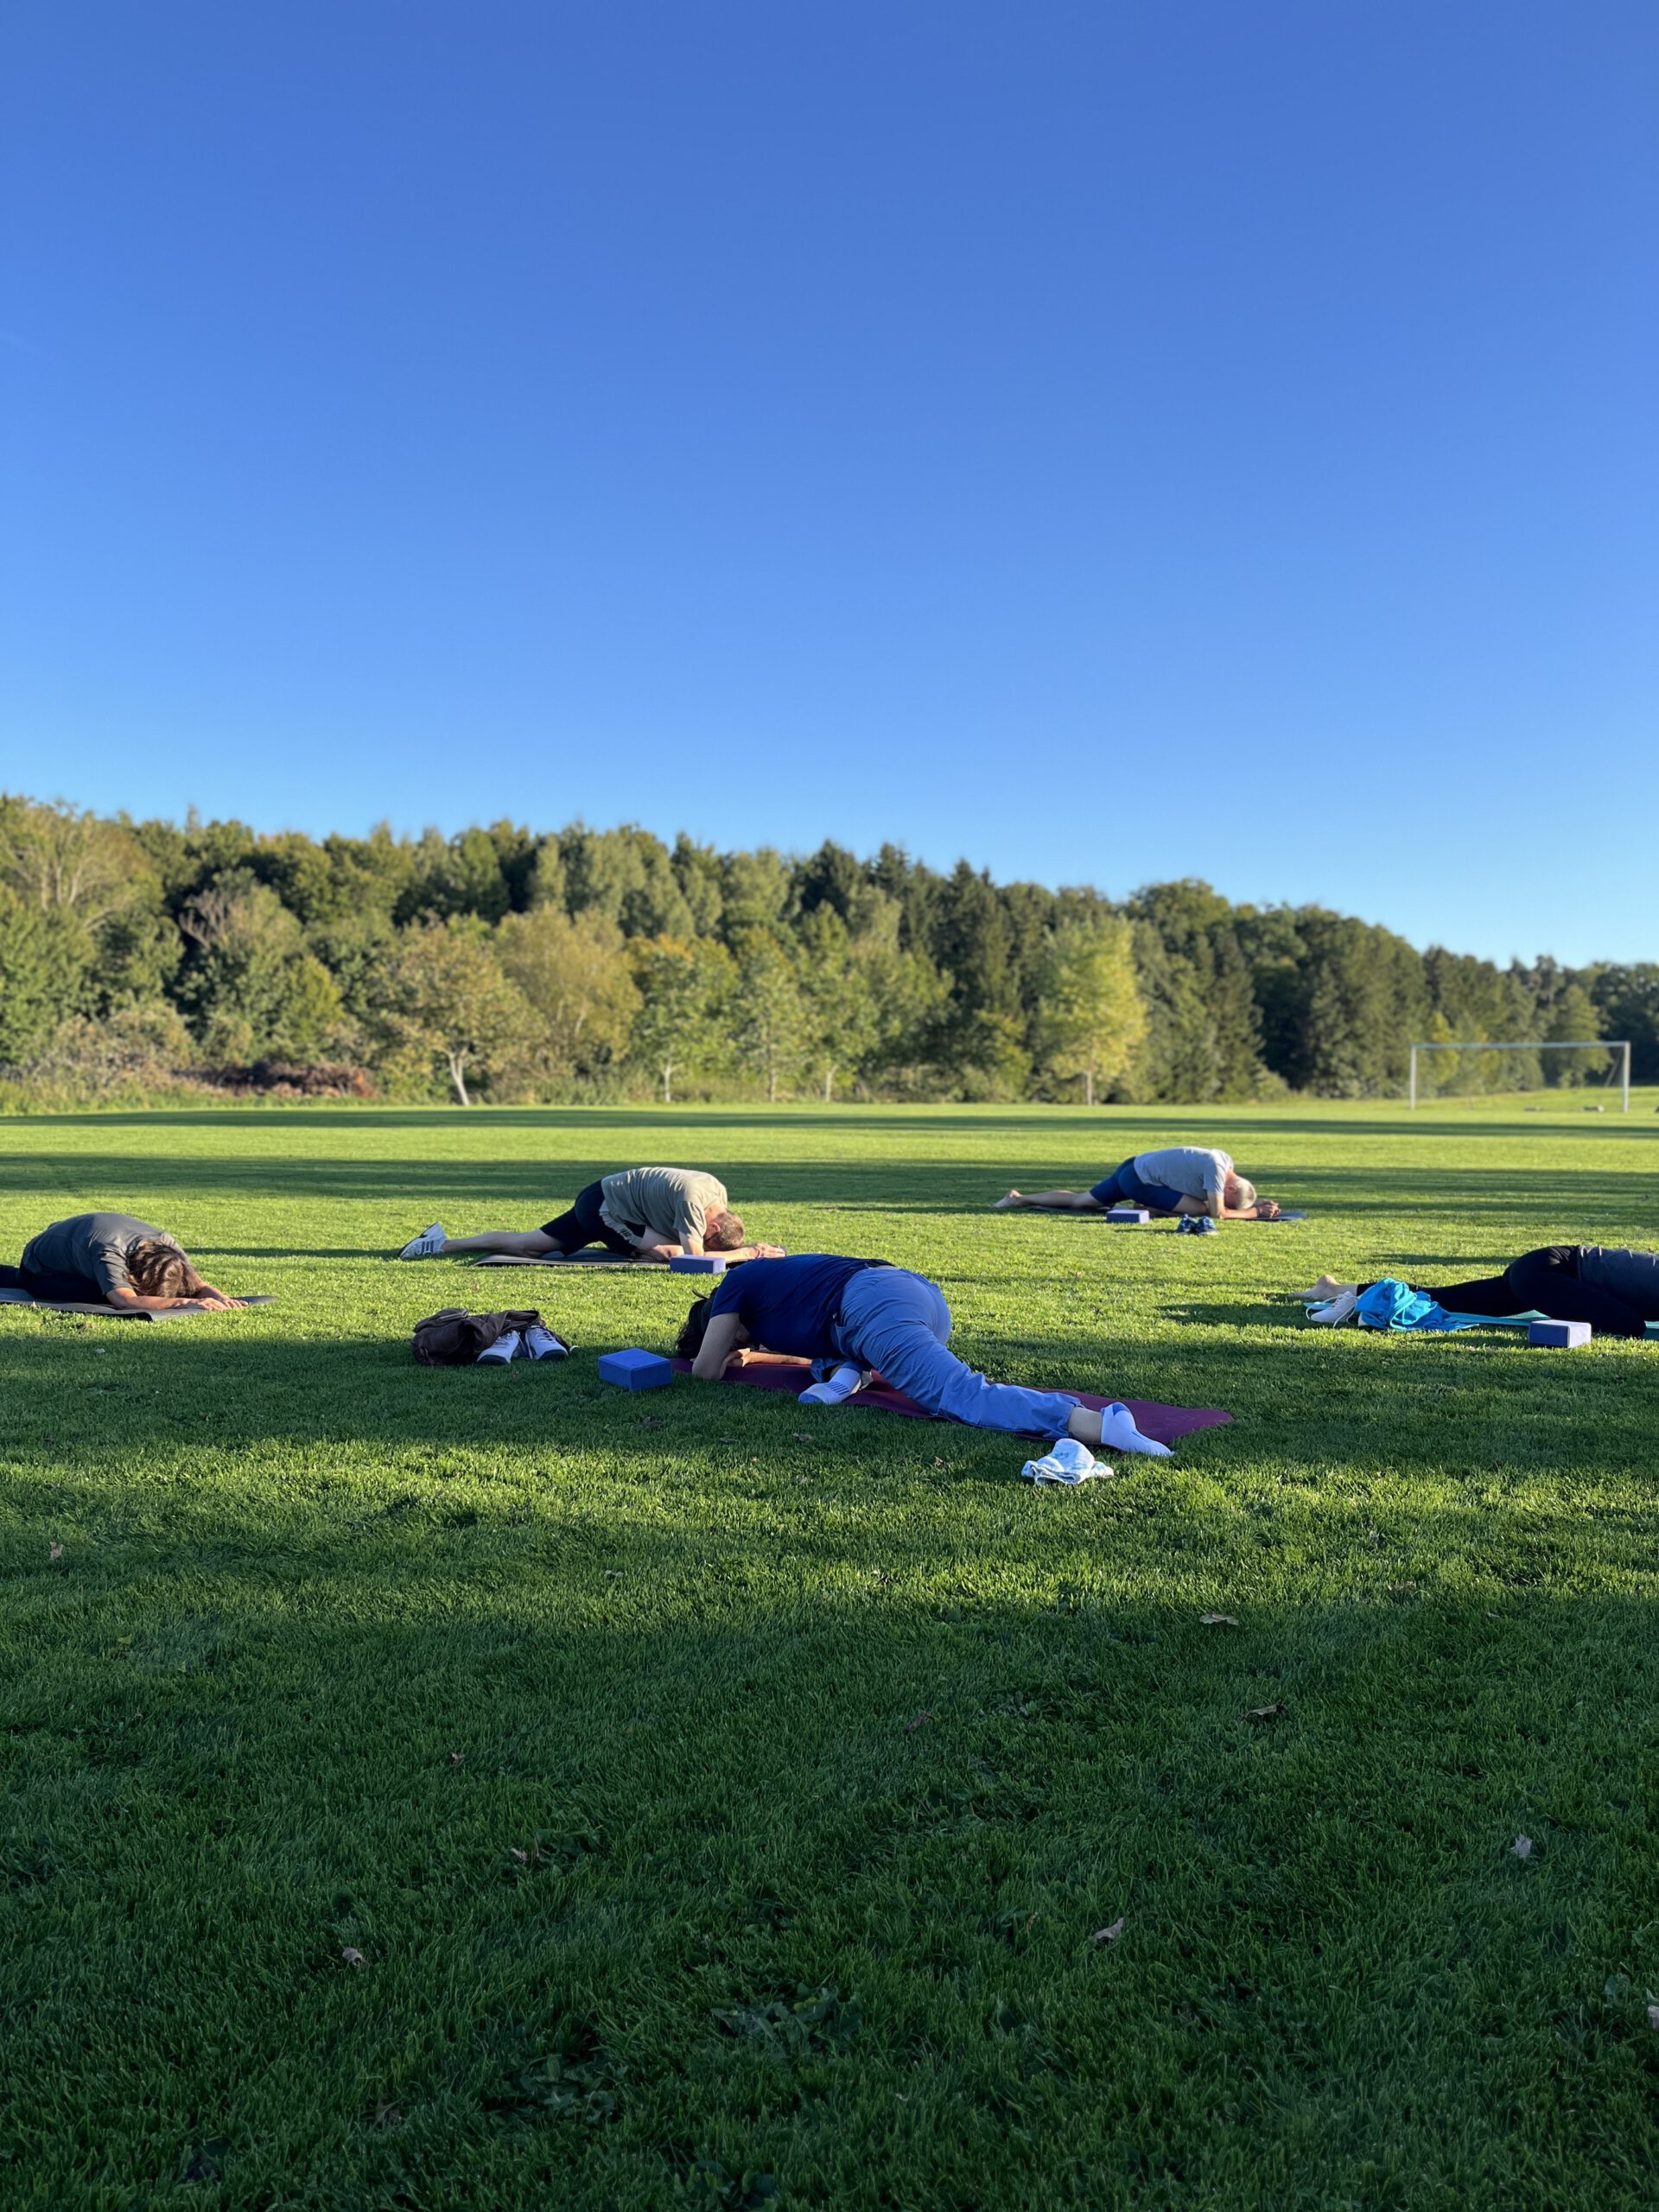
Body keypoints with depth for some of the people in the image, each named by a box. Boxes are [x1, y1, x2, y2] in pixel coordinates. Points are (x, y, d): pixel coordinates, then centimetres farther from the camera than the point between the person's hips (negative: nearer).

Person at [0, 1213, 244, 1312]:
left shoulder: (166, 1244, -28)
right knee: (95, 1294, -26)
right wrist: (185, 1302, -65)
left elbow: (197, 1283, -31)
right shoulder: (110, 1252, -46)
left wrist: (219, 1297, -52)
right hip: (40, 1265, -7)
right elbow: (128, 1302, -59)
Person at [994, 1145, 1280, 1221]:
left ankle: (1019, 1198, 22)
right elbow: (1217, 1213, -25)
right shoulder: (1216, 1166, -25)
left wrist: (1256, 1205, 3)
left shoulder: (1226, 1162, 2)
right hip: (1139, 1180, -9)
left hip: (1134, 1167, 9)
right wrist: (1254, 1213, -17)